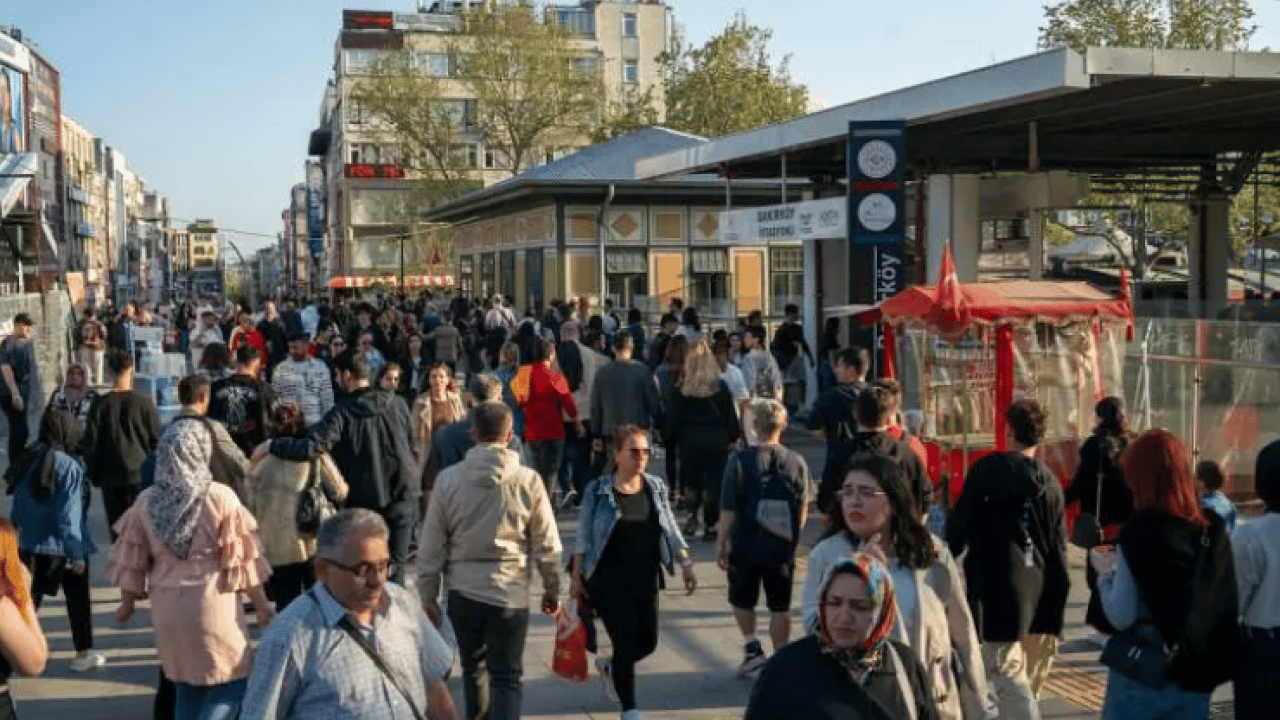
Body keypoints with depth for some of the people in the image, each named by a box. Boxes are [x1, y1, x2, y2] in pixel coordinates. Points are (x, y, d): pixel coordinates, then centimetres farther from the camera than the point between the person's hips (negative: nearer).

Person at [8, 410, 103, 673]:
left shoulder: (27, 462, 2)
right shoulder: (68, 466, -16)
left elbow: (18, 507, 8)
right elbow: (69, 515, -18)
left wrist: (18, 540, 16)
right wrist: (76, 553, -15)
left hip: (29, 546, 5)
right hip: (61, 546, -5)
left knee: (26, 603, 8)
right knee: (78, 600, 13)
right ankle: (83, 653, 23)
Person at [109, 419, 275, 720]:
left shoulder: (145, 502, 0)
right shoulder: (220, 497, -12)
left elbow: (133, 560, 8)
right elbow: (241, 558, -8)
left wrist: (127, 602, 23)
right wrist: (261, 603, 2)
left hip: (167, 606, 5)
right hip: (213, 603, -5)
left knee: (187, 685, 18)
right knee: (233, 679, 7)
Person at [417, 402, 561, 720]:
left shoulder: (448, 479, -6)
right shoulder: (528, 480, -9)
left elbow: (431, 546, -1)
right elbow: (547, 545, -2)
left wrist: (428, 596, 10)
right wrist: (552, 589, 13)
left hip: (463, 591, 2)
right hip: (510, 594, -2)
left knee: (473, 667, 22)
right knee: (506, 677, 5)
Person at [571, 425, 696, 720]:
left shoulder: (656, 487, 3)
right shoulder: (598, 491, -9)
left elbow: (670, 530, 9)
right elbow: (583, 539, -4)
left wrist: (686, 564, 4)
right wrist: (577, 577, -6)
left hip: (646, 579, 5)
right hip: (609, 582, -4)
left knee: (647, 642, 8)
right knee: (626, 644, -3)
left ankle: (609, 666, 40)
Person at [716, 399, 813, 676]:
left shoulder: (741, 460, -13)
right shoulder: (797, 463, -4)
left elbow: (728, 510, -11)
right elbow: (803, 510, 3)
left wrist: (721, 543, -1)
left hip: (745, 547, -2)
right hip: (782, 548, 2)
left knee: (741, 600, 19)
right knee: (780, 606, 11)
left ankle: (752, 647, 8)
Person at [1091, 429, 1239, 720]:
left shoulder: (1139, 533, -13)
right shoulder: (1213, 530, 0)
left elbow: (1121, 617, -12)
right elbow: (1230, 606, 8)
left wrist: (1105, 573, 5)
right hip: (1199, 675, 5)